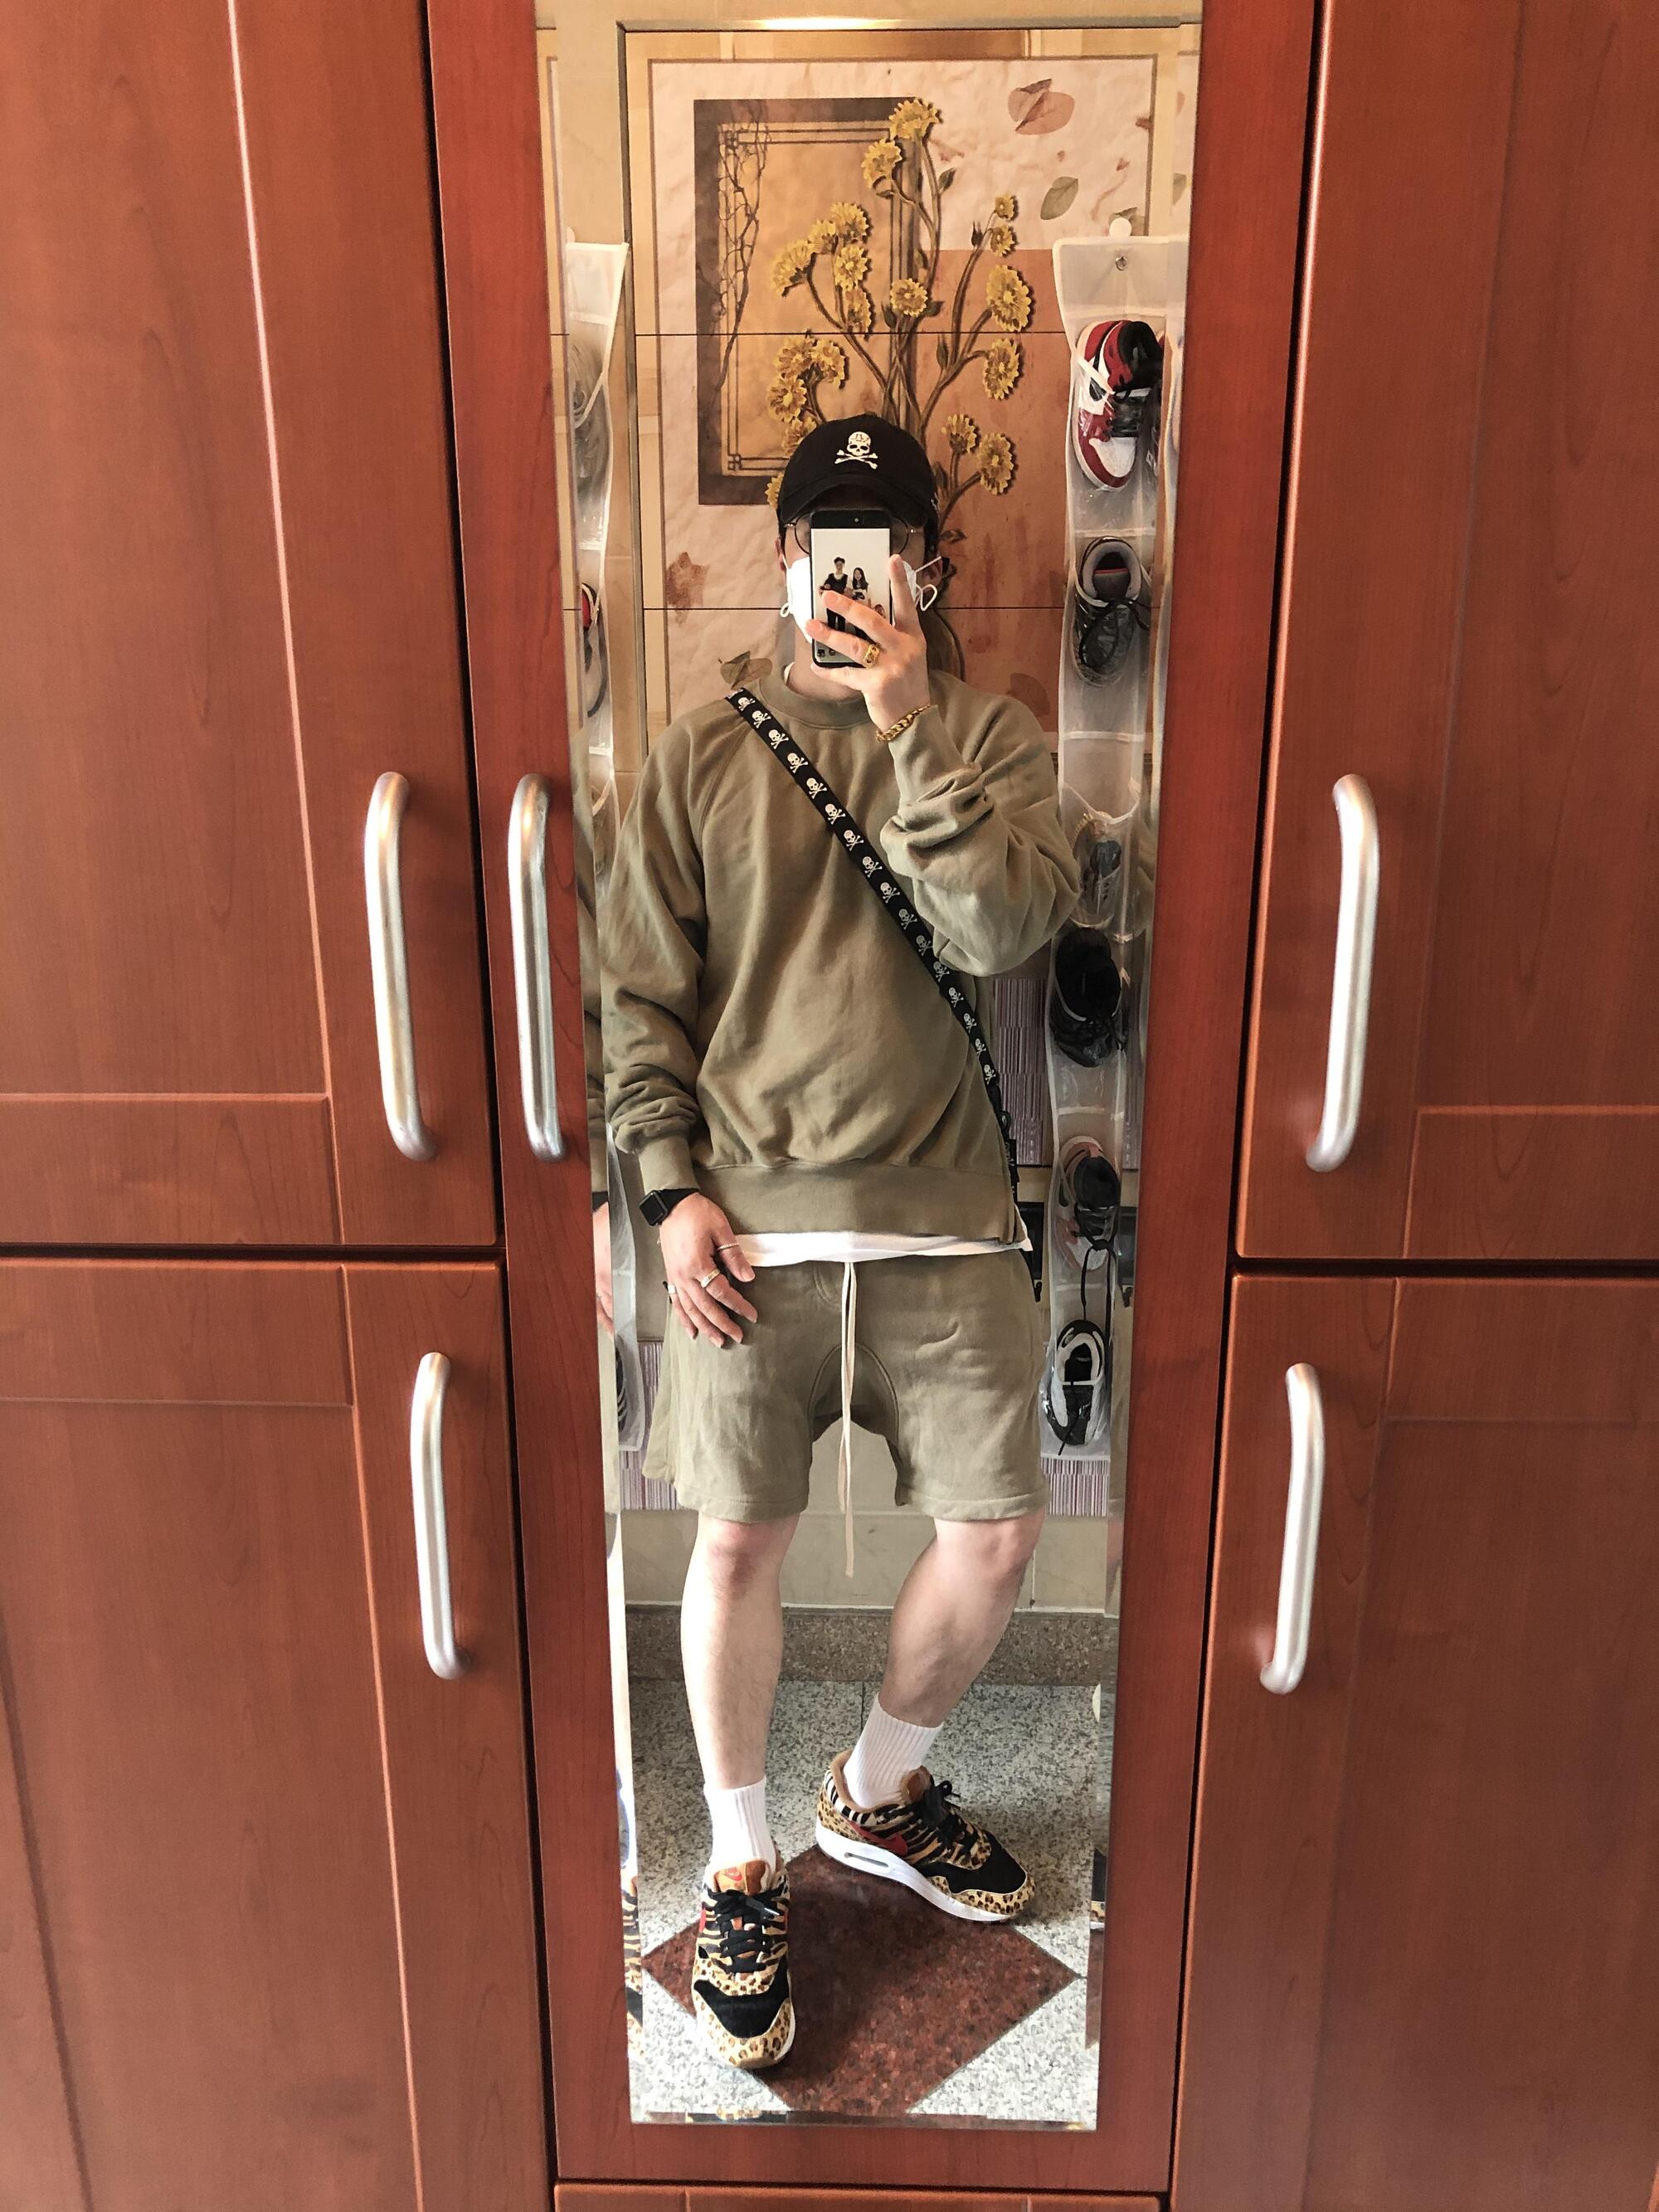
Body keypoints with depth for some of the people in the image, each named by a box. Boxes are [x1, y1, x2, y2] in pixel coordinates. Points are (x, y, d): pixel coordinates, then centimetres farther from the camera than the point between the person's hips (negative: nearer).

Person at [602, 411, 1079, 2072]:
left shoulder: (988, 737, 5)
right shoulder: (697, 757, 5)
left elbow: (1001, 930, -12)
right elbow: (641, 992, 3)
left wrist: (908, 726, -18)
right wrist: (673, 1189, -6)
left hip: (943, 1218, 1)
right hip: (748, 1220, 0)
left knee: (996, 1535, 5)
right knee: (738, 1543, 4)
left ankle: (878, 1792, 33)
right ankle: (743, 1866, 26)